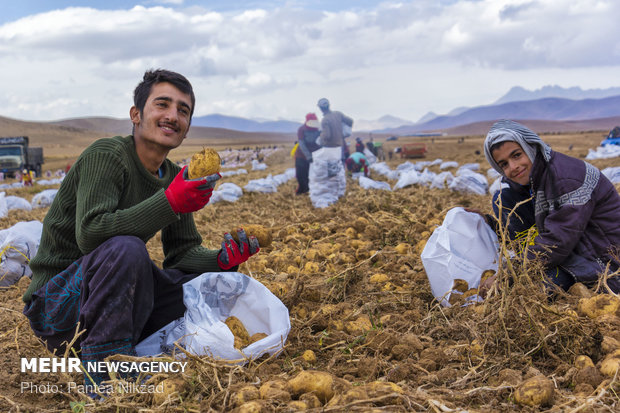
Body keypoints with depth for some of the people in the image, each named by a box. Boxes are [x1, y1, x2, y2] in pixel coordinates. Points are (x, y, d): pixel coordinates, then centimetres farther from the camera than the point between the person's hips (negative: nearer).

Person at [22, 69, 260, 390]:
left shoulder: (174, 179, 5)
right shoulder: (105, 155, -17)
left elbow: (183, 252, 6)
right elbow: (89, 233, -30)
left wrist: (222, 260, -15)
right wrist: (170, 202, -36)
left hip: (116, 297, 7)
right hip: (56, 305, -7)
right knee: (125, 248, -35)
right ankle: (104, 381, -24)